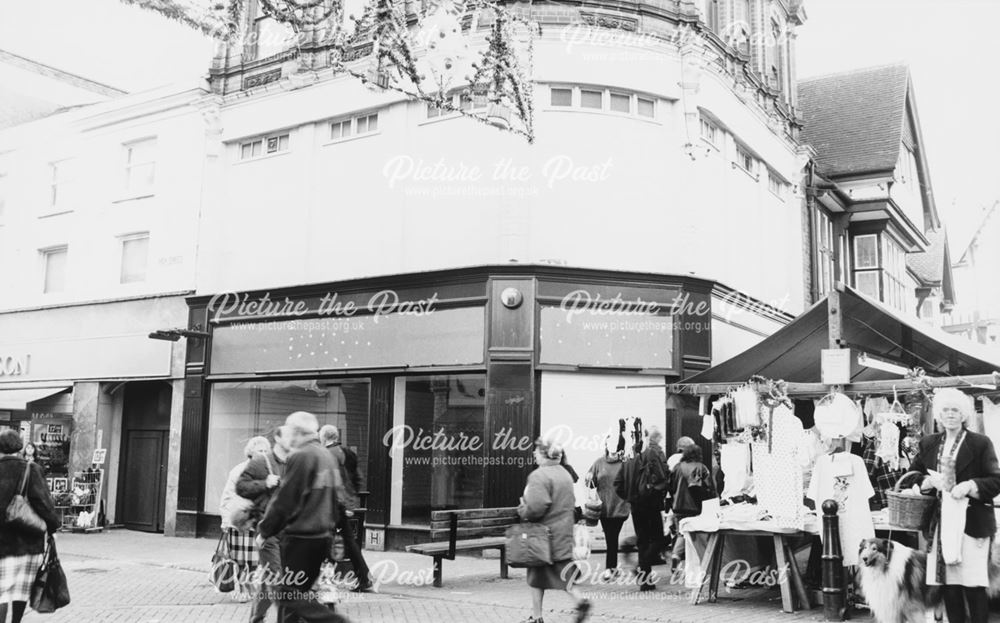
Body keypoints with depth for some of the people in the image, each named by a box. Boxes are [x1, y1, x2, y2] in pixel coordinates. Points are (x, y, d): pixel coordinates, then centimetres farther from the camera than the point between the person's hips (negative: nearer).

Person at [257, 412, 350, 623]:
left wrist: (264, 531, -5)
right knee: (299, 593, 14)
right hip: (323, 535, 9)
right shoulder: (327, 456, 12)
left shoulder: (301, 457, -15)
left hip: (301, 537, -9)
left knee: (291, 597, -3)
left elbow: (284, 501, -15)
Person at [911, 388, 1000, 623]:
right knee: (947, 585, 6)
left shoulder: (981, 443, 1)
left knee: (974, 585, -4)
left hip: (971, 523, -3)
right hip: (941, 522, 3)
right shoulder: (928, 443, 12)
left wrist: (970, 485, -19)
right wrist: (930, 481, -6)